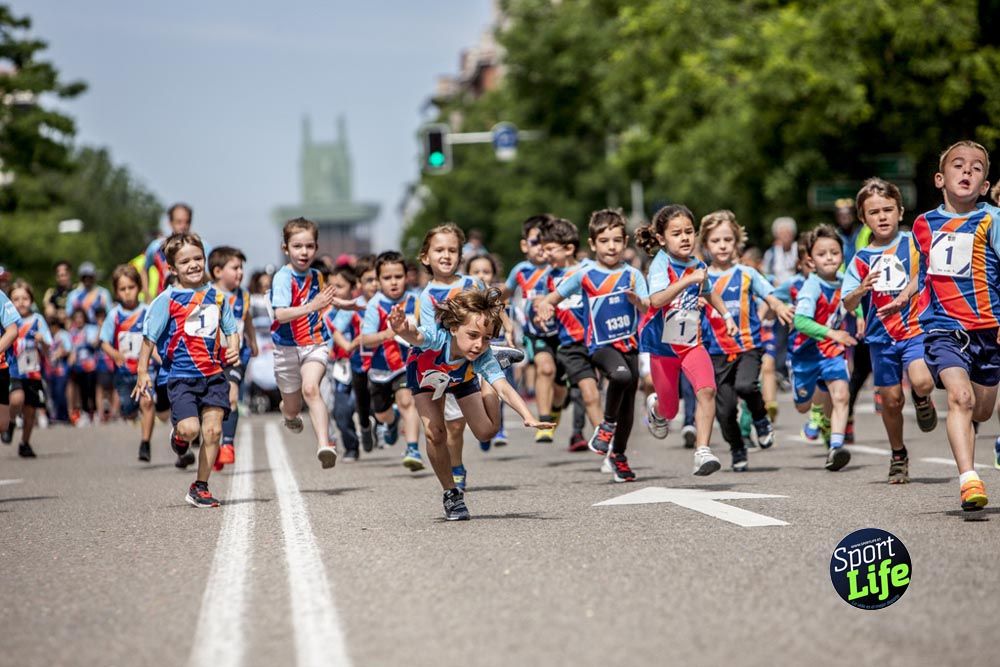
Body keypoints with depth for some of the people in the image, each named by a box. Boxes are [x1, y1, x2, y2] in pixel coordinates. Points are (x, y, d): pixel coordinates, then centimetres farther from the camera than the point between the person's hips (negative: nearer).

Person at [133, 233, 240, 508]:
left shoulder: (216, 296, 8)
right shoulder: (168, 299, -5)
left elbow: (231, 330, 17)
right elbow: (150, 336, -2)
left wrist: (234, 349, -4)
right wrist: (142, 371, -6)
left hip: (213, 375, 4)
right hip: (181, 376, -4)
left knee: (213, 430, 0)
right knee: (190, 428, -18)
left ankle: (200, 488, 13)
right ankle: (178, 434, 21)